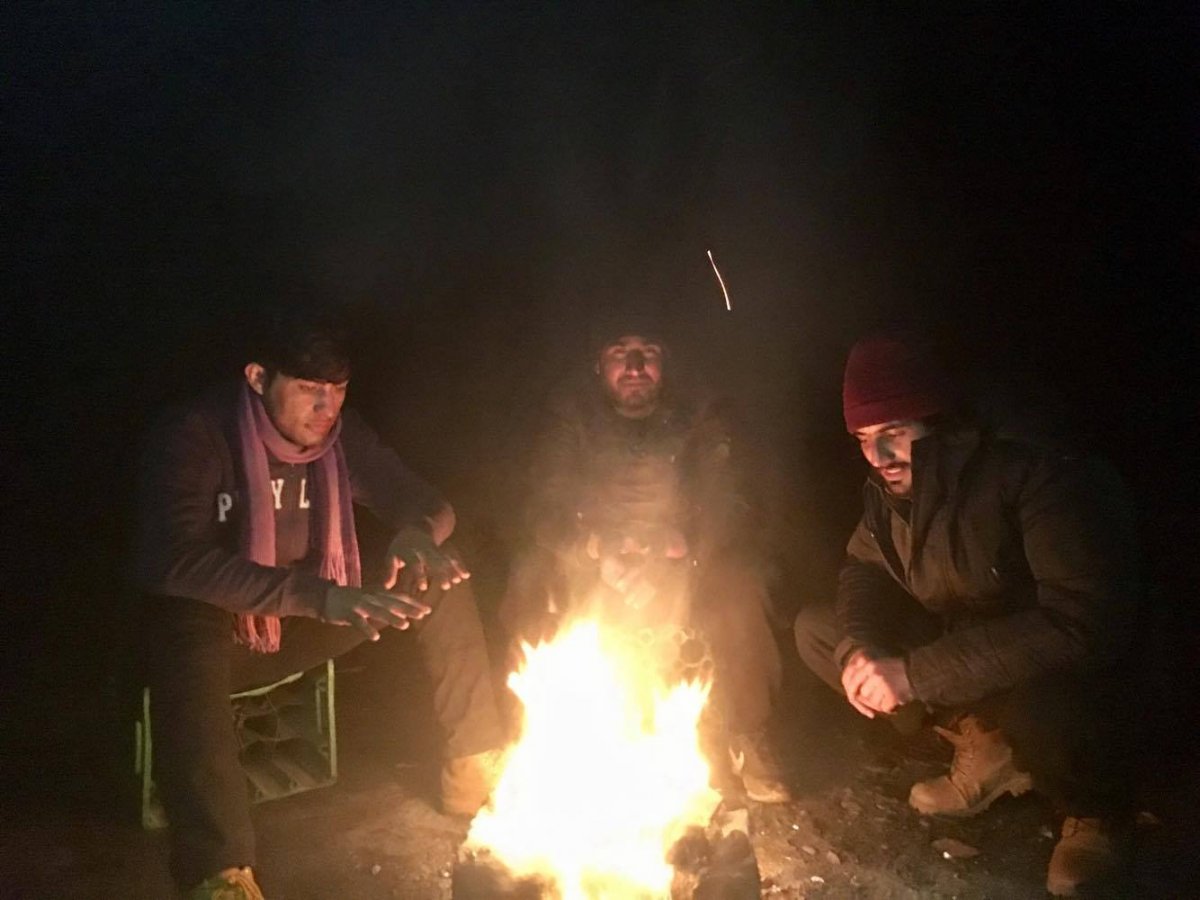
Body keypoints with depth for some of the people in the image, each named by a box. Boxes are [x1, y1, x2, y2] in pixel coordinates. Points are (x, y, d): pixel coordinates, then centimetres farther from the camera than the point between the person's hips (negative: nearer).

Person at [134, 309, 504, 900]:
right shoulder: (194, 438, -20)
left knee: (442, 578, -10)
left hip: (305, 624, 5)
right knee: (189, 629, -40)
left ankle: (473, 766, -7)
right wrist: (317, 595, -45)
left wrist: (418, 536, -29)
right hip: (212, 627, -5)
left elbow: (429, 506, -2)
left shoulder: (341, 435, -5)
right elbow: (178, 562, -33)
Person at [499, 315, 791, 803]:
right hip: (592, 568, 1)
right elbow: (547, 510, -12)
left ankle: (748, 736, -11)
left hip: (680, 568, 0)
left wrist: (671, 562, -35)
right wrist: (599, 557, -33)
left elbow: (726, 511, -14)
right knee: (532, 578, -28)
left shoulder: (701, 416, -4)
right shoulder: (570, 414, -3)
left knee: (737, 583, -30)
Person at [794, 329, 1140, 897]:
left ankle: (1094, 808, -2)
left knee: (1036, 697, -41)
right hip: (956, 641, 7)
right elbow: (864, 568, 7)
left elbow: (1082, 623, -36)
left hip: (1066, 671, -7)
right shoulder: (887, 486, -7)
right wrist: (860, 647, -18)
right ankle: (985, 749, 3)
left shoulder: (1038, 478, -29)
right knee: (816, 629, -5)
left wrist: (915, 673, -37)